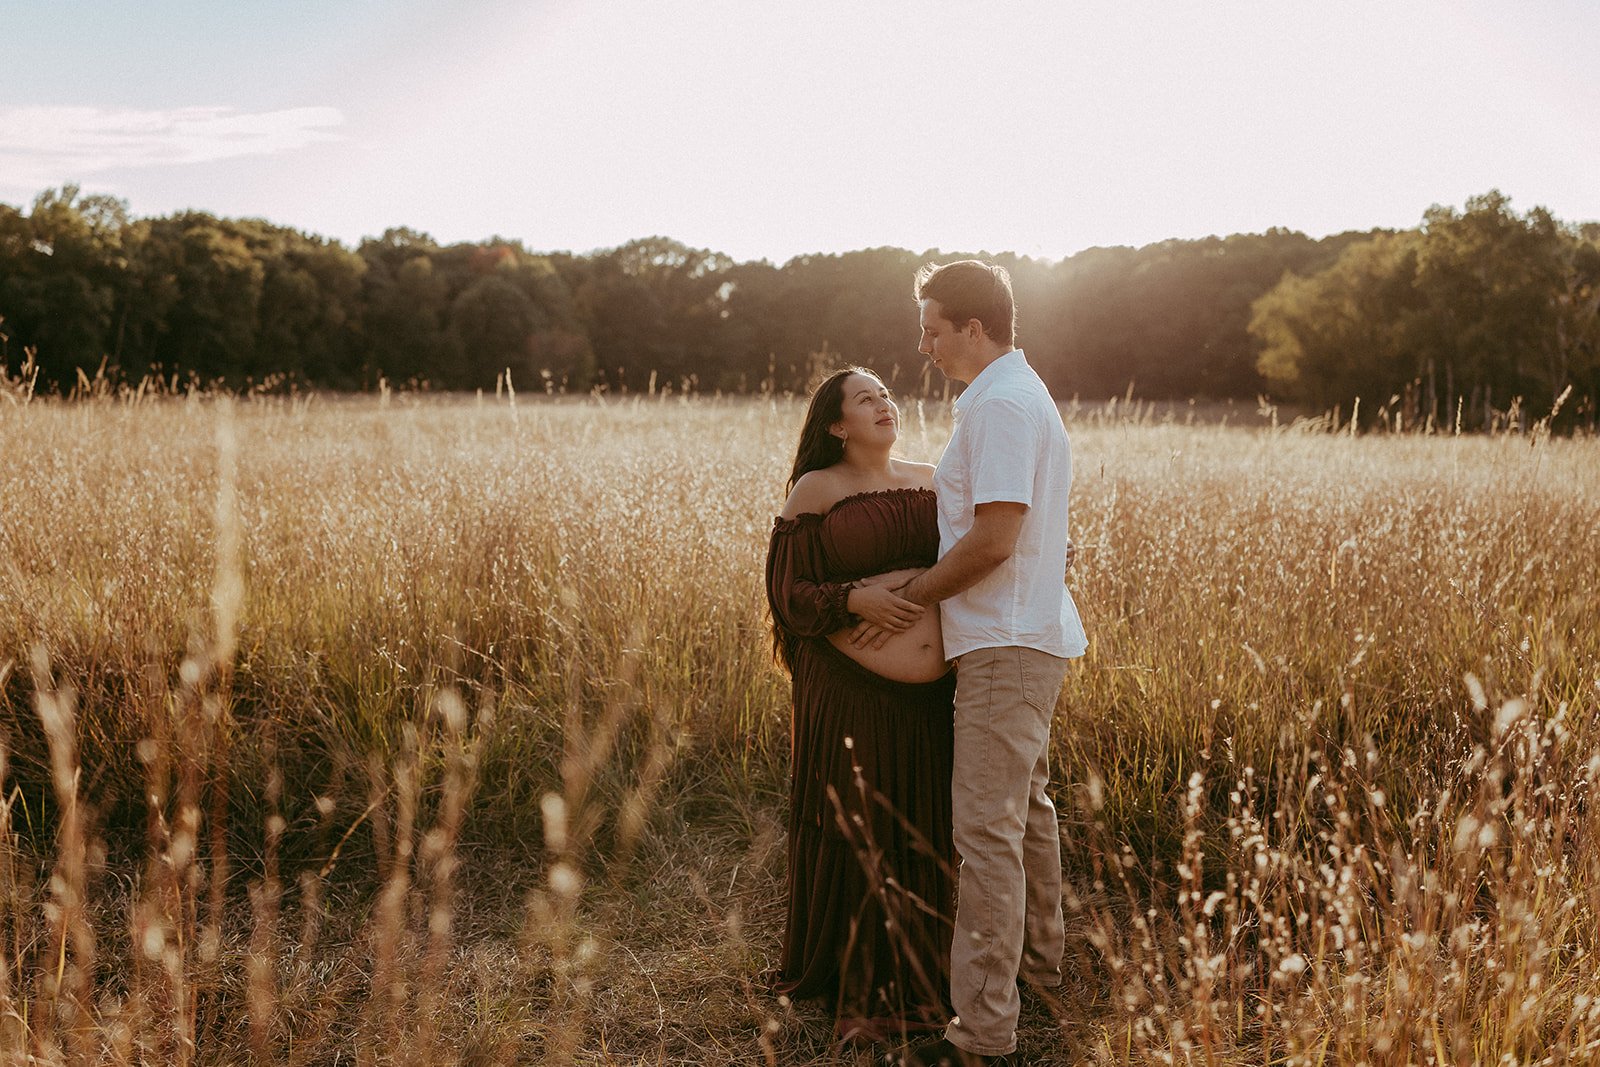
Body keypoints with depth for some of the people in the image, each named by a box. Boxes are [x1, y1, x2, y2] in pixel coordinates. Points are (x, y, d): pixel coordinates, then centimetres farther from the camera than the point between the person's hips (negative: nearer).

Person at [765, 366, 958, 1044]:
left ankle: (918, 978, 28)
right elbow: (787, 592, -3)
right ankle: (854, 987, 23)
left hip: (933, 695, 4)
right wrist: (854, 600, -19)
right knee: (851, 834, 6)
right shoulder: (815, 491, 0)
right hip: (851, 690, -4)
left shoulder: (933, 482, 11)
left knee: (923, 834, 11)